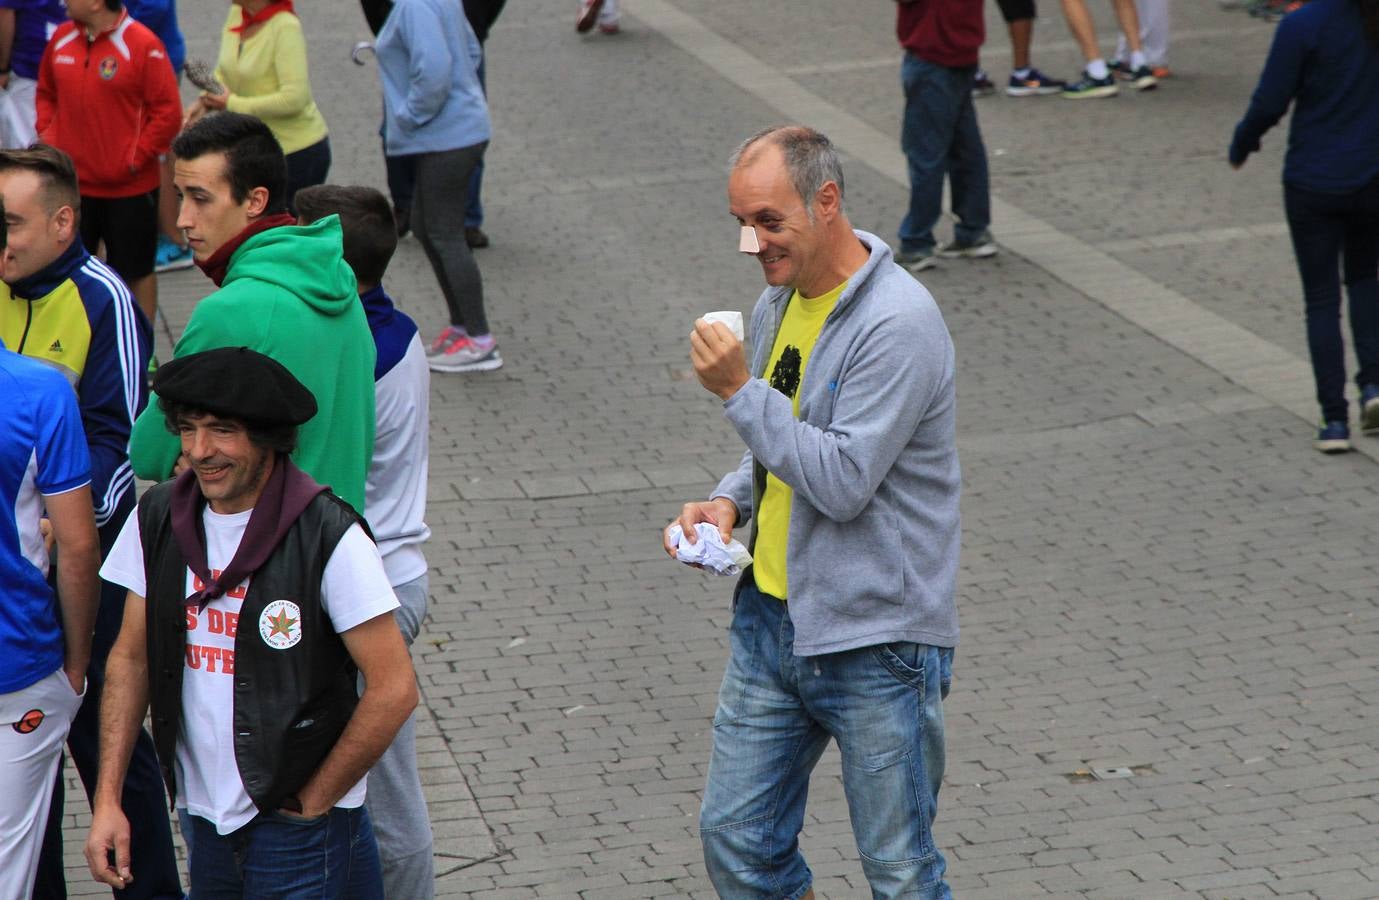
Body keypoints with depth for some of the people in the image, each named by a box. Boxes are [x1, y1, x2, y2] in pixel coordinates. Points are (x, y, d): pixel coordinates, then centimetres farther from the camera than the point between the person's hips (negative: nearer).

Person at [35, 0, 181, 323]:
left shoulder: (143, 46, -15)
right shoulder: (61, 38, 3)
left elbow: (169, 113, -14)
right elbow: (46, 93, 17)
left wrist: (135, 158, -15)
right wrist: (48, 136, 2)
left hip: (129, 188, -5)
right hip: (71, 185, 5)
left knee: (136, 272, 9)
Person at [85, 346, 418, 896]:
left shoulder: (327, 536, -18)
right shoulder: (159, 518, -1)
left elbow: (394, 689, -17)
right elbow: (131, 658, 7)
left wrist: (313, 802, -10)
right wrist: (107, 799, 1)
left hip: (303, 836, -5)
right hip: (204, 823, 5)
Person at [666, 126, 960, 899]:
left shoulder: (898, 323, -19)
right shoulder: (779, 302, 8)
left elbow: (844, 480, -23)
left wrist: (739, 391, -20)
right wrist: (730, 501, 3)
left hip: (876, 640, -8)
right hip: (772, 617, 8)